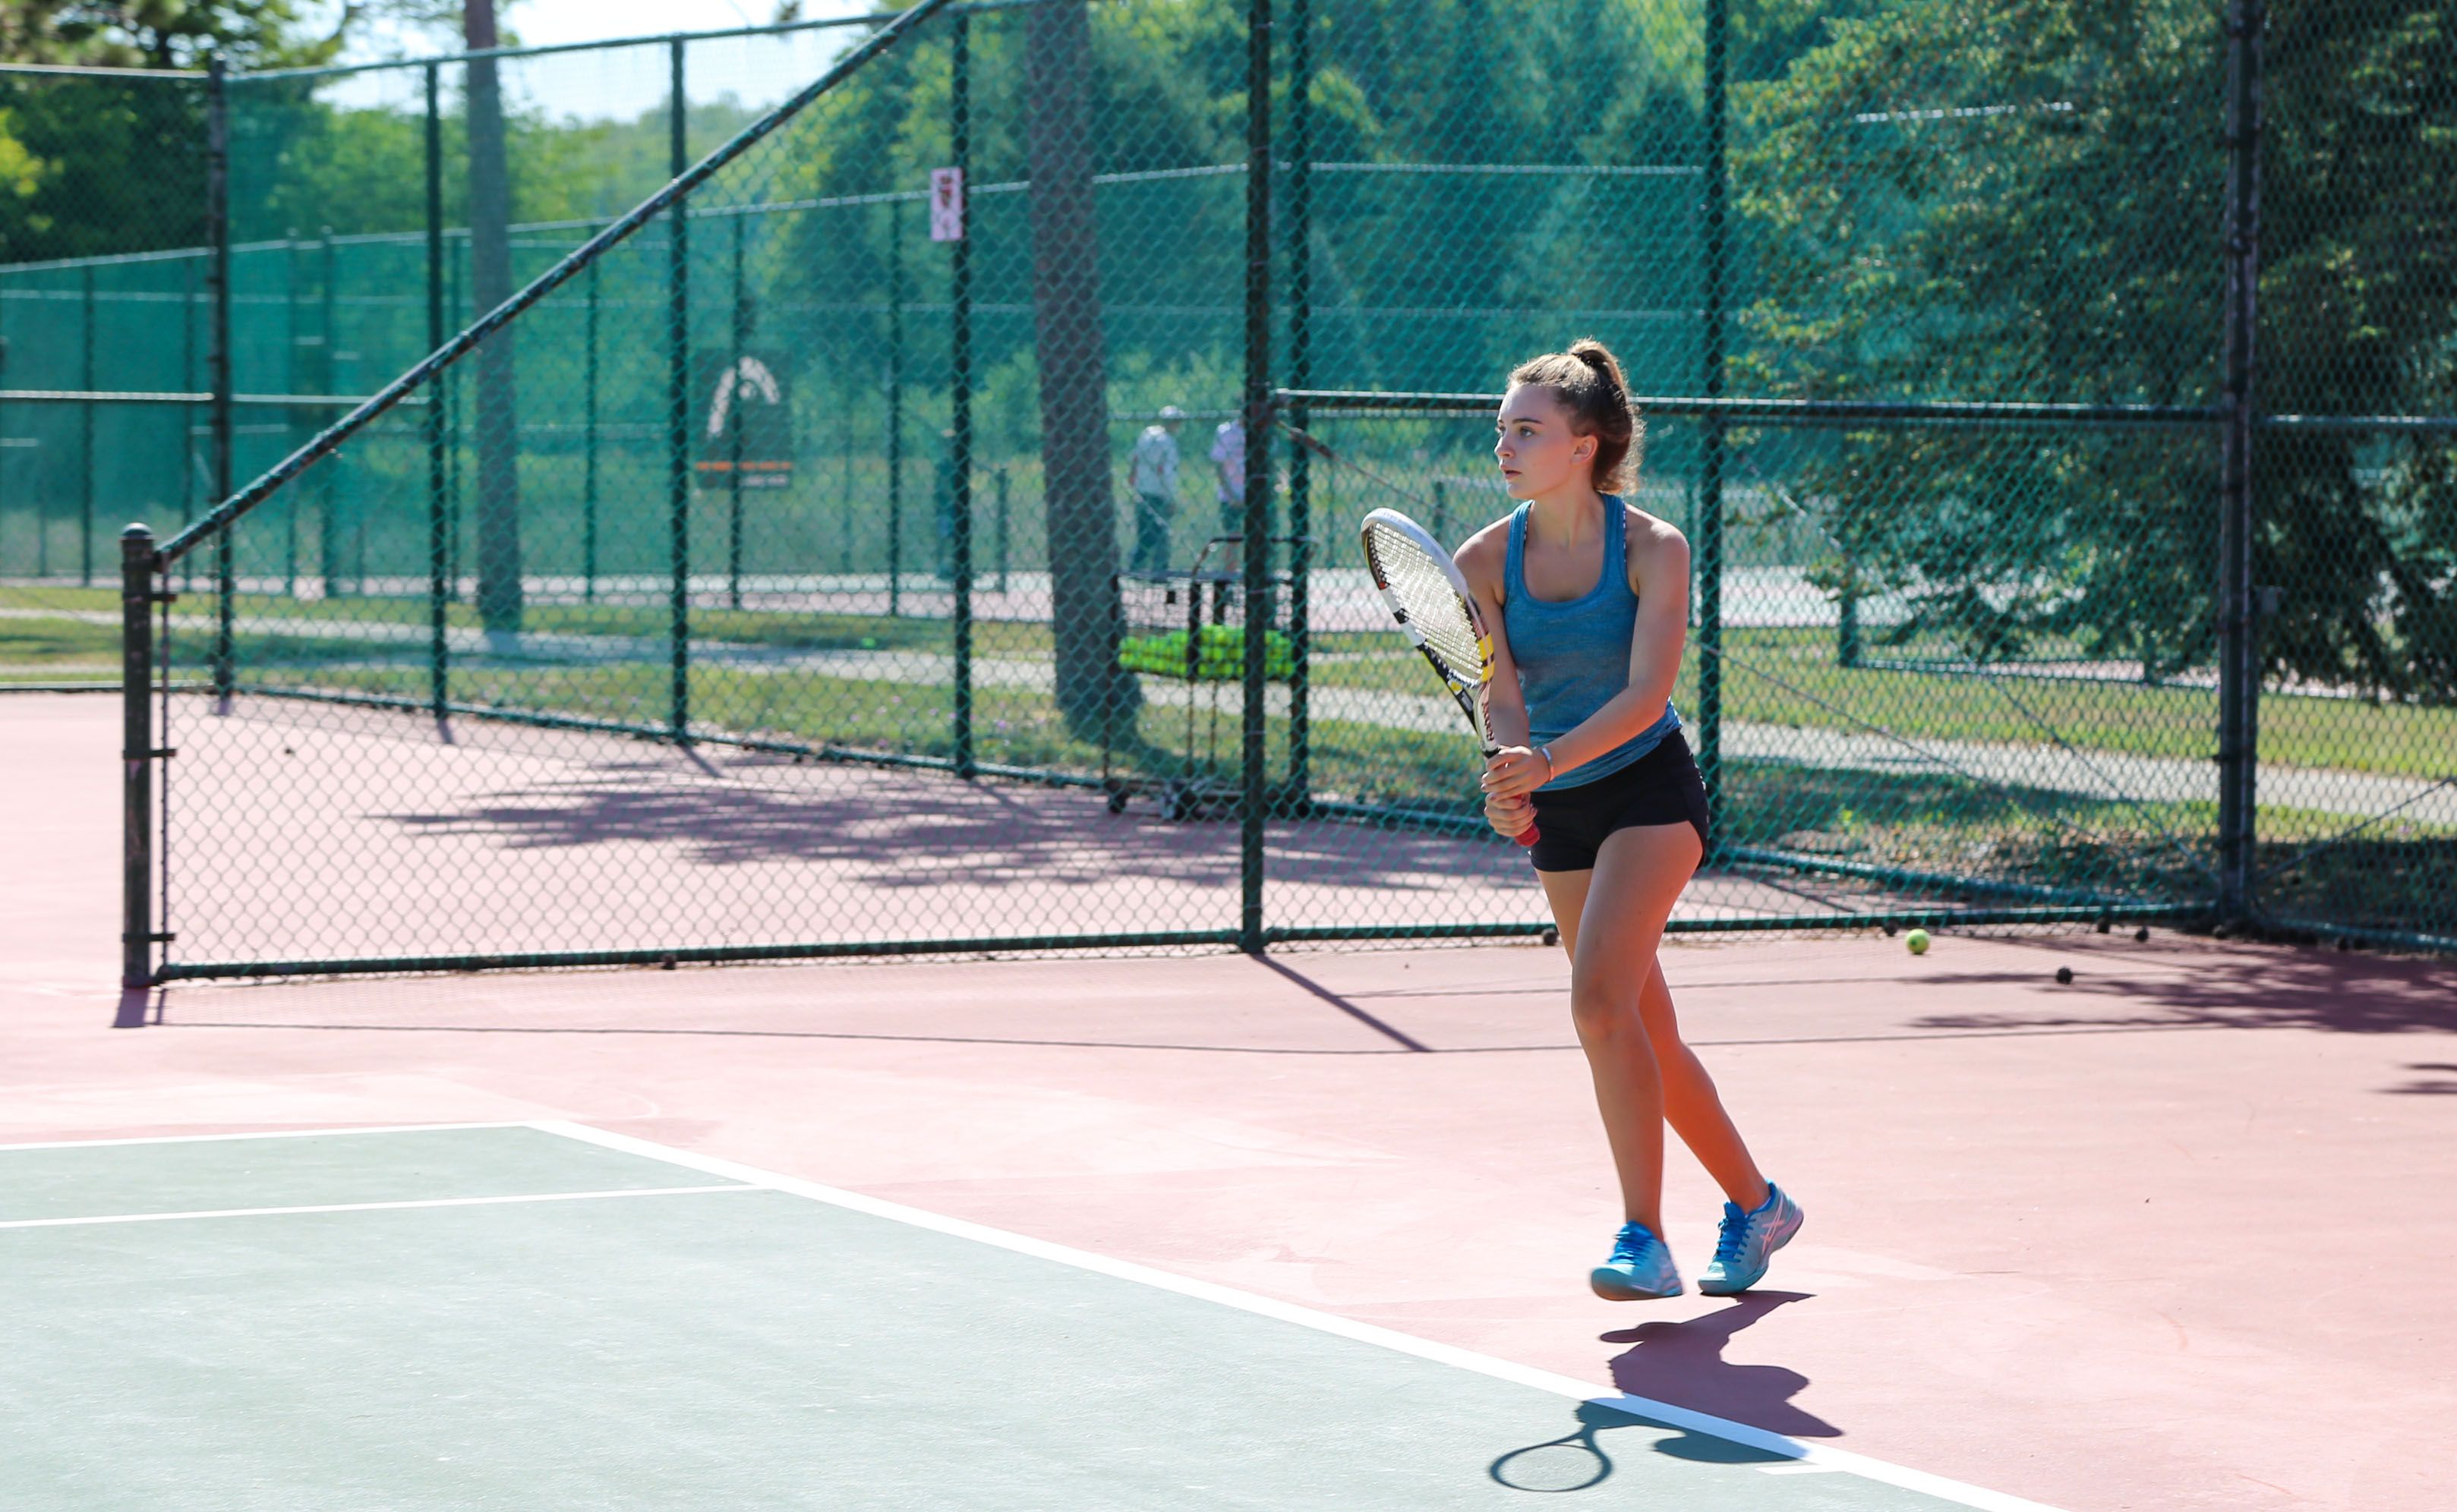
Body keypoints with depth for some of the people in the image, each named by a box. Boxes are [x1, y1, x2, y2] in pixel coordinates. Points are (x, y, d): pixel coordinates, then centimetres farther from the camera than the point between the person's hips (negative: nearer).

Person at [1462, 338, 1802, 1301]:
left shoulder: (1652, 549, -14)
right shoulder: (1485, 560, -4)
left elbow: (1645, 695, -23)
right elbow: (1504, 698, -11)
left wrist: (1550, 761, -37)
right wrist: (1510, 781, -32)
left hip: (1650, 792, -5)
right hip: (1561, 816, 5)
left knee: (1599, 998, -23)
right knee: (1644, 1036, 11)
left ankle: (1644, 1242, -20)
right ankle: (1755, 1204, 29)